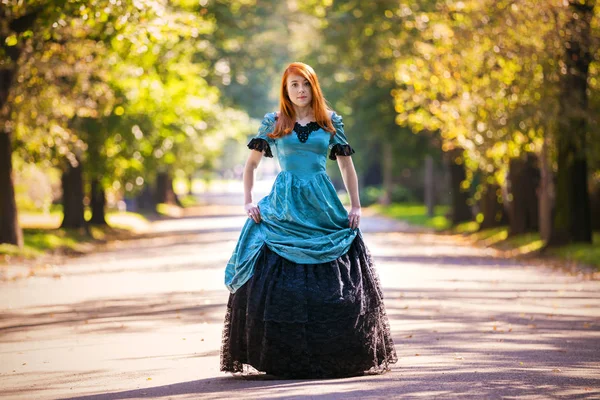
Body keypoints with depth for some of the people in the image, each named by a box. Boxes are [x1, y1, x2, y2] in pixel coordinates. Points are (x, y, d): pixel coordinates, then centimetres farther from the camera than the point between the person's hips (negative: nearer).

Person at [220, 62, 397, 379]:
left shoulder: (331, 122, 9)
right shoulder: (272, 123, 8)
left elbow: (346, 165, 14)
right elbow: (251, 164, 13)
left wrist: (355, 206, 6)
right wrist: (248, 202, 2)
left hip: (323, 208, 1)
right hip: (283, 208, -1)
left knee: (331, 284, -2)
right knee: (276, 281, -9)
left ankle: (335, 356, 6)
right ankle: (278, 356, -3)